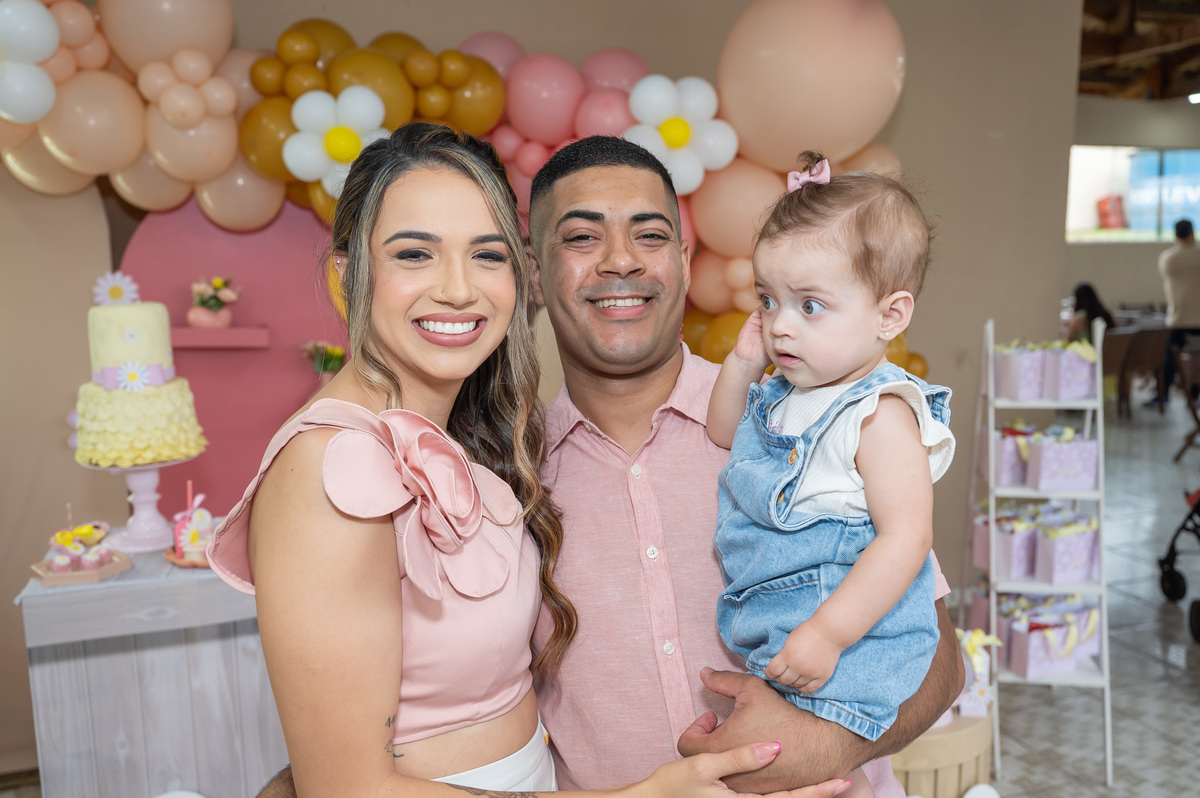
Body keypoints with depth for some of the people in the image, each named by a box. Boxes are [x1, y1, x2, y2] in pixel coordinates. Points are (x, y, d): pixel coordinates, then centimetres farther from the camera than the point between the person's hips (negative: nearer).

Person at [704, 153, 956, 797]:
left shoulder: (880, 414, -19)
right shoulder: (784, 393, 7)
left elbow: (906, 539, -24)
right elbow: (723, 436, 26)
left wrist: (826, 634, -27)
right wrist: (742, 364, 8)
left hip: (849, 642, -8)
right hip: (768, 635, 8)